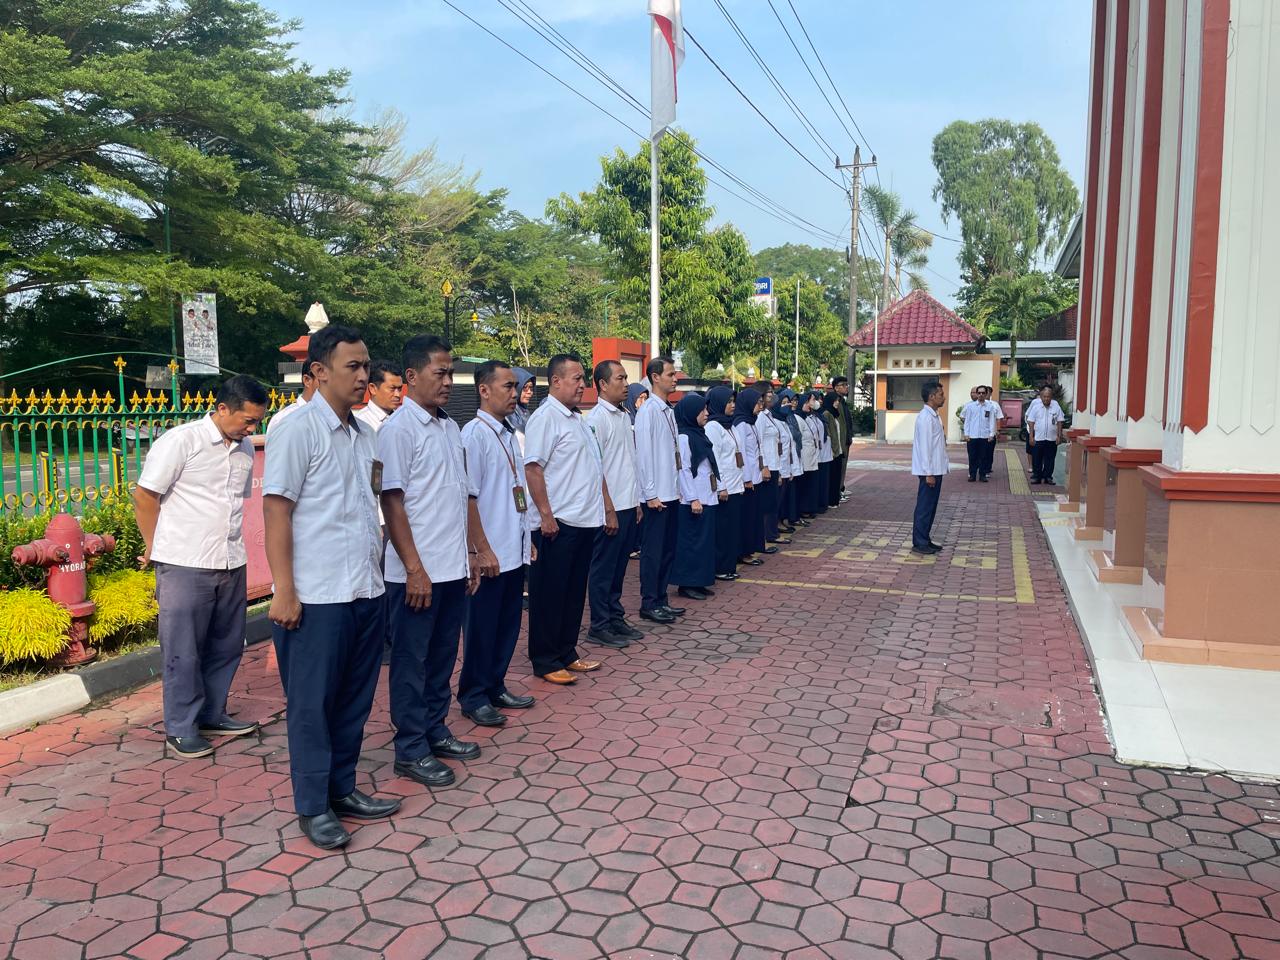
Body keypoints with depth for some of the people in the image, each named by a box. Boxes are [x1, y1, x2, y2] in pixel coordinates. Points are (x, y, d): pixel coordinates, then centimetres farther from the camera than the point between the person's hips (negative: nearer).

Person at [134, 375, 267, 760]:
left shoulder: (245, 449, 8)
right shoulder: (181, 441, -10)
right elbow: (145, 496, -5)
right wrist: (155, 548, 2)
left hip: (231, 564, 6)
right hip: (184, 565, -6)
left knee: (226, 645, 15)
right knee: (183, 651, 4)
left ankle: (212, 714, 30)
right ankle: (180, 729, 16)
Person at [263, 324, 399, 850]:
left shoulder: (362, 433, 12)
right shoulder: (298, 430, -9)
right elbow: (276, 511, -12)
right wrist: (284, 591, -15)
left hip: (366, 589, 7)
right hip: (318, 595, -7)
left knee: (354, 699, 15)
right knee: (313, 703, 6)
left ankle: (342, 788, 30)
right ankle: (312, 806, 20)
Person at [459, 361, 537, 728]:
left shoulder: (509, 433, 12)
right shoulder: (474, 434, -13)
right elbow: (468, 497, -16)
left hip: (515, 550, 8)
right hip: (490, 553, -8)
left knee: (508, 624, 16)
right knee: (482, 626, 5)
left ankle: (495, 687, 30)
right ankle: (473, 696, 18)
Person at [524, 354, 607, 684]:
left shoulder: (577, 418, 17)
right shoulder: (545, 417, -11)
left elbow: (595, 468, 22)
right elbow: (533, 468, -18)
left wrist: (607, 507, 20)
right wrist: (546, 515, -21)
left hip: (586, 521, 9)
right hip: (559, 522, -9)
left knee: (574, 593, 16)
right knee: (550, 594, 2)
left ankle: (566, 653, 27)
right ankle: (545, 661, 12)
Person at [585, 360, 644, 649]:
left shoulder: (624, 416, 13)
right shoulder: (597, 419, -13)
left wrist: (636, 500, 16)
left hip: (628, 504, 8)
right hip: (610, 506, -8)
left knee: (619, 566, 15)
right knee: (603, 568, 2)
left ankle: (616, 618, 26)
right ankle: (599, 627, 11)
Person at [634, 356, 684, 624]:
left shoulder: (668, 410, 12)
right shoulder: (648, 411, -13)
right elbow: (643, 454, -15)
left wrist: (677, 486, 13)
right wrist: (651, 494, -16)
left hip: (671, 492, 8)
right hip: (657, 495, -8)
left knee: (668, 549, 14)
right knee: (653, 550, 0)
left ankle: (661, 599, 23)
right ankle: (649, 603, 10)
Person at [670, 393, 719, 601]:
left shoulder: (699, 434, 14)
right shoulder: (684, 437, -13)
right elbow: (684, 470, -17)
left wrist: (717, 489, 15)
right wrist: (693, 499, -19)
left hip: (708, 497, 9)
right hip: (694, 499, -9)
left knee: (705, 539, 11)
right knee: (693, 541, -4)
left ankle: (699, 581, 19)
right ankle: (687, 584, 4)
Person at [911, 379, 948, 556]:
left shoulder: (933, 416, 13)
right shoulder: (925, 417, -17)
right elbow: (924, 446, -20)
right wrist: (929, 473, -21)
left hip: (936, 469, 10)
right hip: (930, 471, -10)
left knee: (931, 507, 14)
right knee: (925, 507, -4)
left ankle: (925, 540, 21)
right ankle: (919, 543, 2)